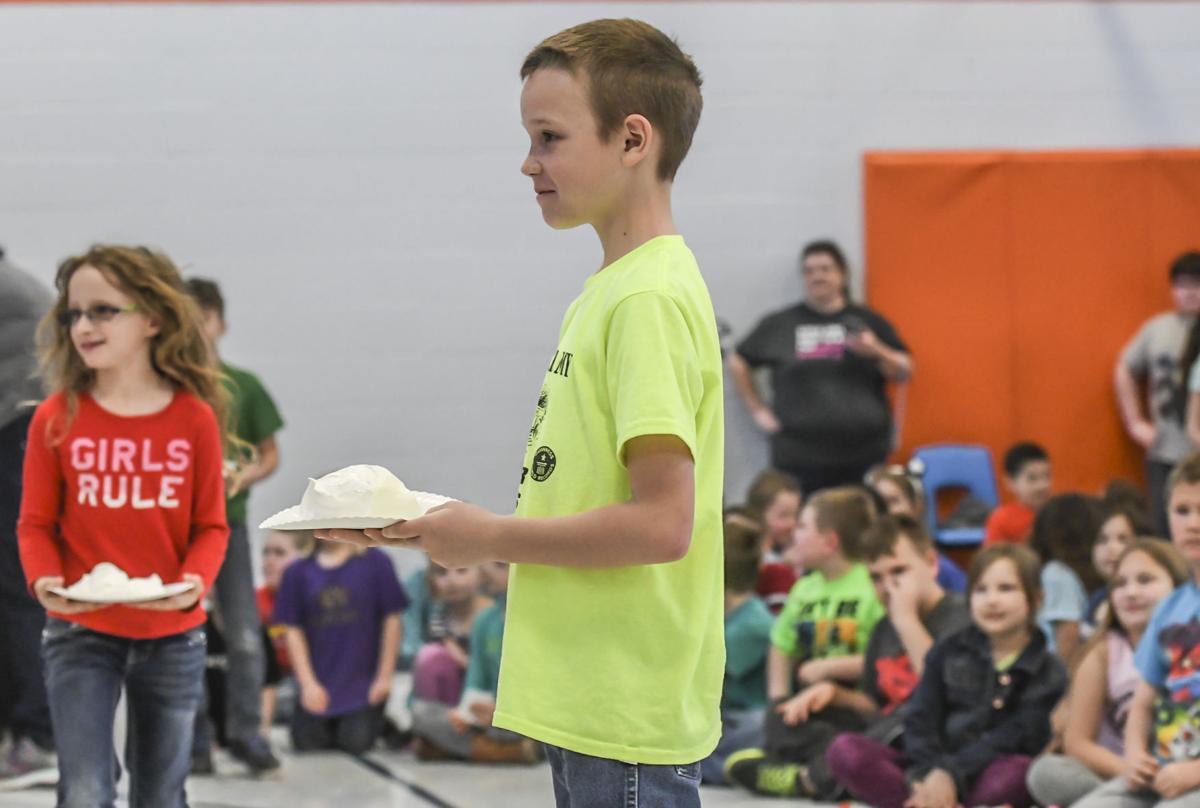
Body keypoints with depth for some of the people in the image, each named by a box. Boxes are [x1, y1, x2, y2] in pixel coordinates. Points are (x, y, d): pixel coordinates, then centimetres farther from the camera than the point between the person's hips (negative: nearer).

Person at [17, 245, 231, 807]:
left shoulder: (194, 418, -3)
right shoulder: (57, 417, -4)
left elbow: (211, 525, 1)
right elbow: (35, 522, -1)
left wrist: (196, 579, -19)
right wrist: (43, 579, -20)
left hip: (172, 635, 1)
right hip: (80, 633, -1)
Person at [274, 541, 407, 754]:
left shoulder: (375, 562, -4)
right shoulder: (299, 572, 1)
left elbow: (391, 619, -2)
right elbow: (294, 631, 2)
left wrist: (384, 676, -4)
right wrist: (308, 683, -5)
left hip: (363, 682, -2)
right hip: (318, 684, 2)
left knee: (356, 742, -16)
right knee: (306, 743, -5)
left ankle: (376, 719, 16)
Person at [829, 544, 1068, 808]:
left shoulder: (1049, 674, 3)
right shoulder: (947, 653, 13)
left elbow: (1011, 741, -9)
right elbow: (920, 721, 3)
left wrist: (949, 775, -22)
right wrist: (925, 775, -18)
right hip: (931, 772, 3)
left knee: (1018, 771, -38)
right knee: (848, 753, -21)